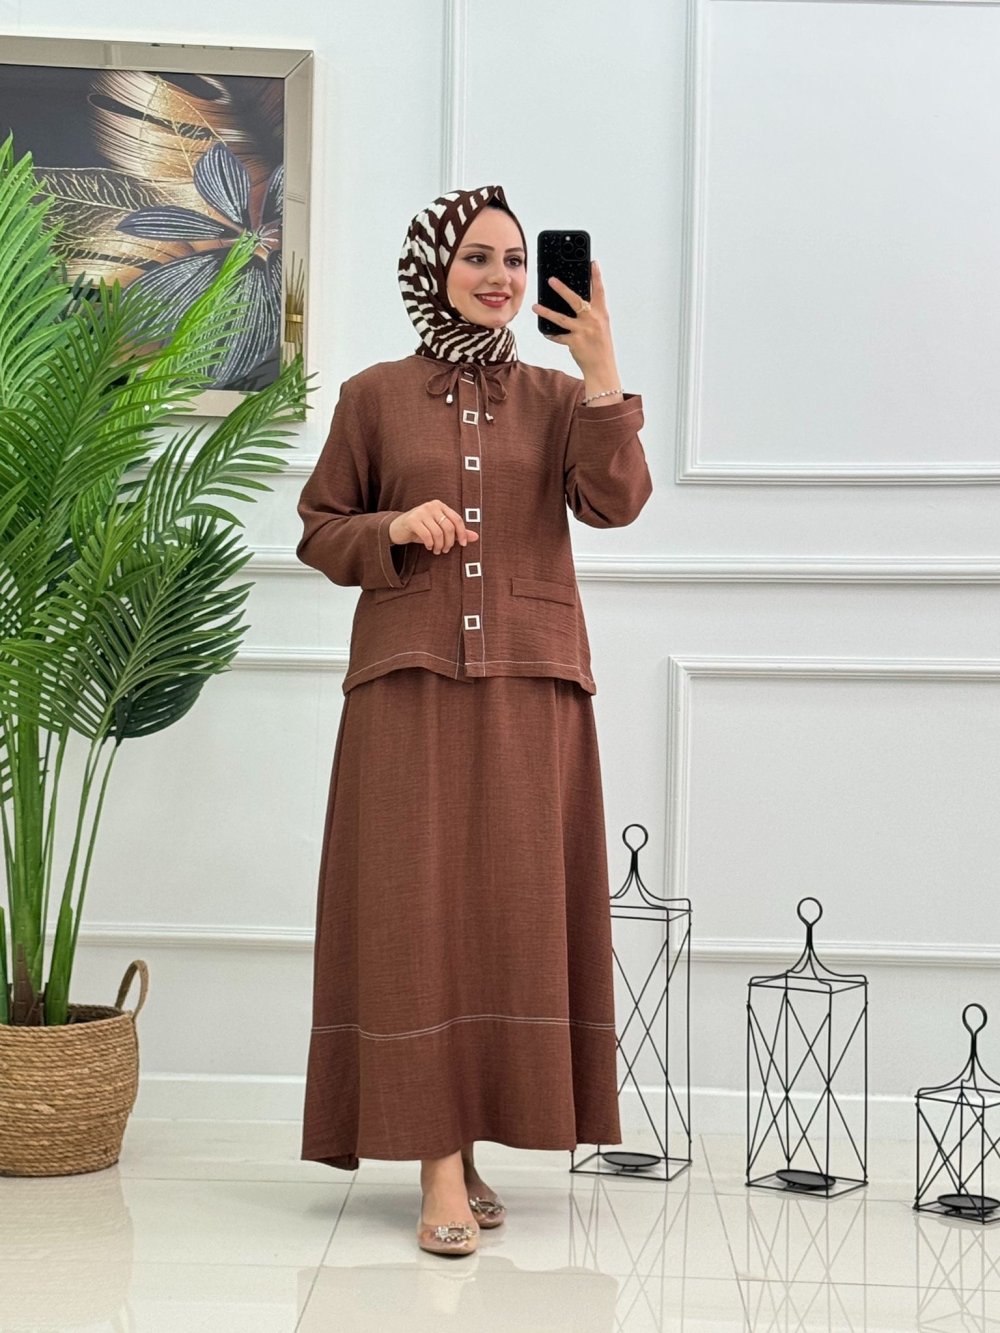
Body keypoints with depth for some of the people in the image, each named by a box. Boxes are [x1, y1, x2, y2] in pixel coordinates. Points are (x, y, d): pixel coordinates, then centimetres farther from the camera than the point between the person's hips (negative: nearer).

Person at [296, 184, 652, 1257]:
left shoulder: (557, 399, 11)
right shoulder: (374, 397, 8)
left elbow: (614, 503, -6)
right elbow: (319, 530, 10)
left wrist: (601, 372, -14)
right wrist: (396, 530, -9)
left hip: (531, 685, 2)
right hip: (409, 681, -2)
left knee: (513, 906, 1)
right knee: (417, 907, -6)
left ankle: (471, 1135, 14)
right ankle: (440, 1169, -5)